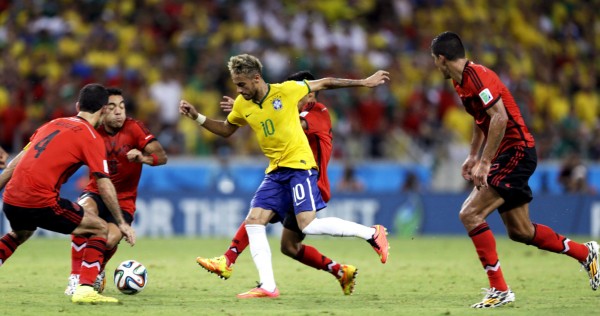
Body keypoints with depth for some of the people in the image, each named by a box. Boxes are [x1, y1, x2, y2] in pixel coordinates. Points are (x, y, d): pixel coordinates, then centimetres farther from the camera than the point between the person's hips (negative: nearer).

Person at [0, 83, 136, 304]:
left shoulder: (53, 124, 18)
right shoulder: (91, 137, -1)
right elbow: (104, 185, -4)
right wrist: (121, 223, 2)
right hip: (42, 202, -7)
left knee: (19, 234, 38)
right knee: (100, 229, 8)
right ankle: (84, 290, -5)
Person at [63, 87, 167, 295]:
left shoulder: (133, 128, -10)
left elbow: (162, 156, -17)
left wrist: (144, 158, -37)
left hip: (123, 200, -1)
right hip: (96, 193, 1)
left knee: (110, 239, -26)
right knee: (84, 212, -34)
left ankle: (97, 272, 14)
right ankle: (76, 277, -22)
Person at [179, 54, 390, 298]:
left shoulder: (286, 90, -11)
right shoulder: (242, 105, 4)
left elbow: (325, 84, 1)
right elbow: (226, 130, 22)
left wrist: (364, 83, 4)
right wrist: (197, 117, 8)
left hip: (299, 165, -6)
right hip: (275, 172, 6)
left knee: (309, 225, -19)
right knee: (253, 221, -7)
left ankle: (372, 233, -3)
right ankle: (267, 286, -6)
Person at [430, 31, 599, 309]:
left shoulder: (476, 75, -18)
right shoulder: (461, 81, 13)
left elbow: (499, 117, -26)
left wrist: (485, 162, -24)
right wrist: (473, 156, 20)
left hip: (516, 151, -10)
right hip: (510, 155, 10)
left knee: (470, 214, -16)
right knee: (520, 232, 13)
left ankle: (499, 289, -14)